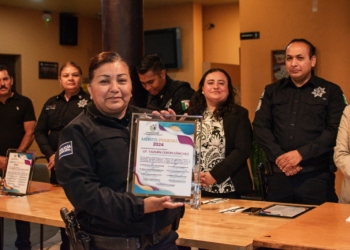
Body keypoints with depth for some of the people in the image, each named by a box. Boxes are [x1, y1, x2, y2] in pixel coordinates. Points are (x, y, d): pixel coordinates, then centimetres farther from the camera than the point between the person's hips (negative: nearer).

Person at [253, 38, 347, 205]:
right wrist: (278, 156, -10)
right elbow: (260, 126, 5)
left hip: (317, 176, -2)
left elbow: (335, 131, -6)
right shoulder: (272, 91, 14)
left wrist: (301, 153, -15)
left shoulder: (331, 91, 5)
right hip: (279, 175, 3)